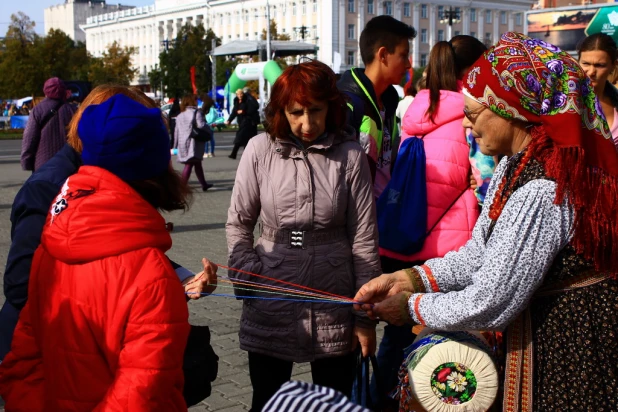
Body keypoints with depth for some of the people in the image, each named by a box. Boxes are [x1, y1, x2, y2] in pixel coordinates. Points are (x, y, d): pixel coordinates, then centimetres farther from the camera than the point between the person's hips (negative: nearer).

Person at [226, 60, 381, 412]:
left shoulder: (349, 155, -5)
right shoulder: (261, 149, -4)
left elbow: (364, 240, -4)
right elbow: (238, 224, 5)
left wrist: (366, 316, -3)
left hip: (334, 312, 0)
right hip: (271, 310, 1)